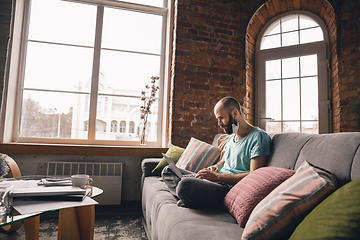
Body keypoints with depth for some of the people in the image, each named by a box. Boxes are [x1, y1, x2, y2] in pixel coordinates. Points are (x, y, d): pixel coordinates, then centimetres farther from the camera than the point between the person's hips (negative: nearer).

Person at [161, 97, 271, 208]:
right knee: (168, 170, 7)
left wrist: (217, 176, -18)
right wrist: (215, 168, 4)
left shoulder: (259, 136, -9)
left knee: (185, 184, -37)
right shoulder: (231, 138, 20)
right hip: (217, 182, 10)